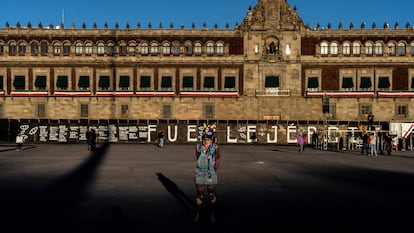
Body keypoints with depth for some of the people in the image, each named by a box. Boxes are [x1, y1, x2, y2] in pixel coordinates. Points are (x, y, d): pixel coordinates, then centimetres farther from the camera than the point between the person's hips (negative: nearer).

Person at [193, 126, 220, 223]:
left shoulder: (215, 147, -9)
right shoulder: (198, 147, -4)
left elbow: (217, 159, 7)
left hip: (211, 175, -1)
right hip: (200, 174, 1)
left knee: (211, 195, 8)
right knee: (199, 195, 8)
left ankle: (212, 214, 24)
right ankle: (197, 214, 22)